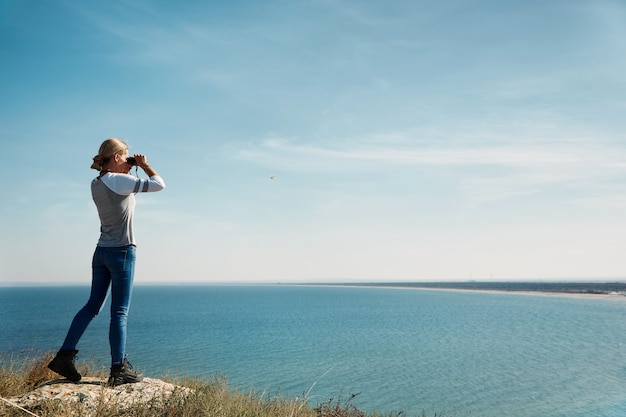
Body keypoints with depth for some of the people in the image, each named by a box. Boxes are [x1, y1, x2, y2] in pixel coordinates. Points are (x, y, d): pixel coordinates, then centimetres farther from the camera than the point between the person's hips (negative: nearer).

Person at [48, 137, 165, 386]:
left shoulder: (96, 184, 10)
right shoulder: (119, 180, -15)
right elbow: (159, 185, -16)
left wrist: (129, 171, 15)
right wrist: (145, 165, -1)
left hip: (101, 252, 8)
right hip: (122, 252, -8)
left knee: (92, 305, 15)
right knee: (120, 312, -2)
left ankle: (64, 356, 16)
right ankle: (119, 370, 4)